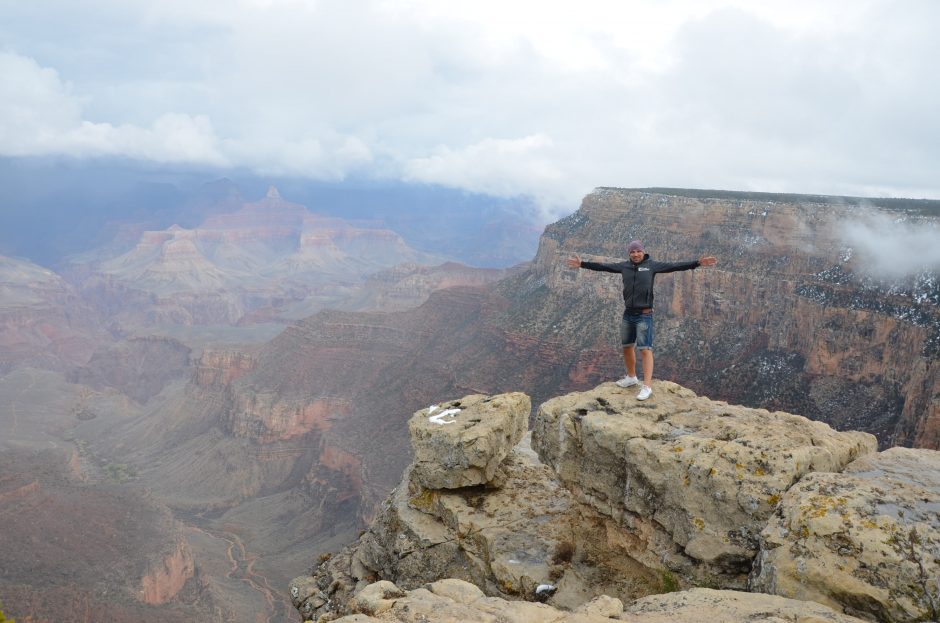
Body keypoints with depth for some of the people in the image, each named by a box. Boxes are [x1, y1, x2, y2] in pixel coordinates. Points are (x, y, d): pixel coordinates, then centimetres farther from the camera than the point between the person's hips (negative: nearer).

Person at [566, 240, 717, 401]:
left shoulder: (652, 265, -5)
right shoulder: (624, 266, 5)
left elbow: (674, 266, -11)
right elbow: (603, 266, 9)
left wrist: (698, 263, -18)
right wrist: (582, 264, 9)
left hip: (644, 315, -5)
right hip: (628, 314, 5)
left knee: (645, 349, -8)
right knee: (627, 347, 17)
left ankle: (647, 387, -8)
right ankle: (631, 377, 37)